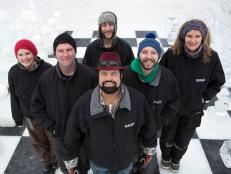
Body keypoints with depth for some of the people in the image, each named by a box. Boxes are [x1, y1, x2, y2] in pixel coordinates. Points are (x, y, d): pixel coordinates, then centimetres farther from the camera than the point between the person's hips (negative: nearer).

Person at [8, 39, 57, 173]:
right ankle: (46, 162, 52)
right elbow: (14, 97, -2)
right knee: (38, 143, 23)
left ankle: (56, 161, 49)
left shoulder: (47, 69, -23)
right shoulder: (13, 72, -13)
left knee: (54, 140, 19)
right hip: (29, 117, 3)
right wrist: (18, 118, 4)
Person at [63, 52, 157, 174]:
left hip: (126, 161, 1)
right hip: (97, 162, 0)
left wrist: (149, 150, 6)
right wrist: (71, 161, -2)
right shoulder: (83, 103, -25)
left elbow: (148, 127, -5)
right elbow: (73, 136, -11)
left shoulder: (137, 99, -23)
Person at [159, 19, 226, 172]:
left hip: (193, 111, 1)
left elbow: (218, 82, -2)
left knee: (183, 141, 23)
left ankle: (176, 159, 55)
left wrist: (203, 97, -9)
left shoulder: (211, 57, -18)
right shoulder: (171, 54, -22)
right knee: (167, 138, 22)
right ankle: (166, 156, 55)